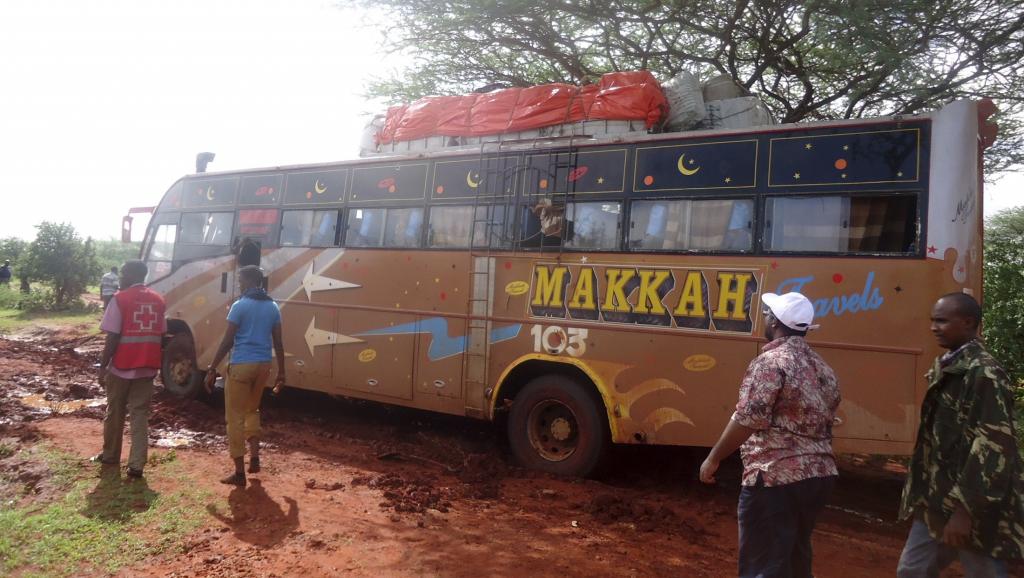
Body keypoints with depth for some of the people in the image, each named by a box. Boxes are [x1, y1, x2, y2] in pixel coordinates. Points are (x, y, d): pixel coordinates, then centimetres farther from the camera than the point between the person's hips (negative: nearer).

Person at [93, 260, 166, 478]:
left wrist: (102, 366, -5)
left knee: (114, 413, 15)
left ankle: (110, 455, 31)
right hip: (147, 367, 4)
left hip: (121, 367, -4)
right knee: (140, 415, 5)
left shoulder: (120, 299, -10)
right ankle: (136, 465, 0)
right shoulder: (158, 300, 6)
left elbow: (112, 337, -13)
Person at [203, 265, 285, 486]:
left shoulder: (240, 306, -8)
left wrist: (212, 369, -4)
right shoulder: (273, 307, 8)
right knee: (251, 411, 25)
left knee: (235, 416, 3)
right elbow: (278, 343, 9)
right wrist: (281, 372, 15)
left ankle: (239, 472, 5)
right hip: (263, 365, 6)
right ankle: (254, 457, 16)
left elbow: (227, 342, -10)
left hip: (241, 365, -6)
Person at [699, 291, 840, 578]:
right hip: (820, 475, 9)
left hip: (776, 478, -9)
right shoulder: (822, 367, 12)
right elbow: (823, 421, 19)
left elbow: (747, 420, -21)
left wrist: (713, 458, -13)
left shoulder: (771, 362, -15)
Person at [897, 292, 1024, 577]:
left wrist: (965, 509, -23)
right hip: (938, 501, 8)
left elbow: (994, 447, -22)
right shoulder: (945, 369, 11)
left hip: (974, 506, -8)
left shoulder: (985, 374, -16)